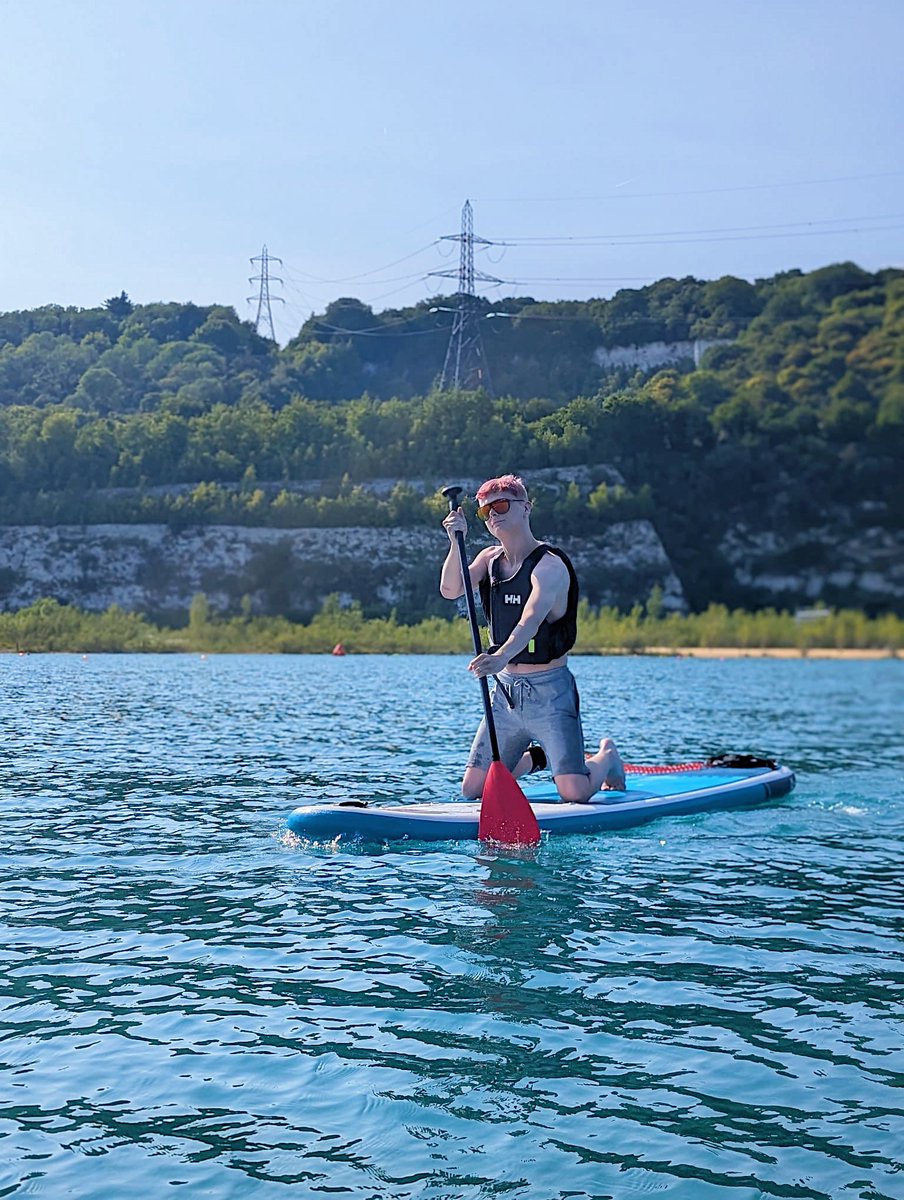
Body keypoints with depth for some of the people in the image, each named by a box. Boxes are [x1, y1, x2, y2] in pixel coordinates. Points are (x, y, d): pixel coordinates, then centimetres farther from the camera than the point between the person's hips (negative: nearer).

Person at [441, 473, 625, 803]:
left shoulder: (550, 565, -15)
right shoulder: (490, 559, 8)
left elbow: (533, 618, -31)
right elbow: (450, 590, -6)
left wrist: (502, 656, -49)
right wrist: (456, 542, -21)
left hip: (550, 691, -6)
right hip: (506, 691, 6)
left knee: (575, 793, -13)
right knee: (472, 791, 5)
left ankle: (606, 757, 23)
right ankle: (534, 757, 34)